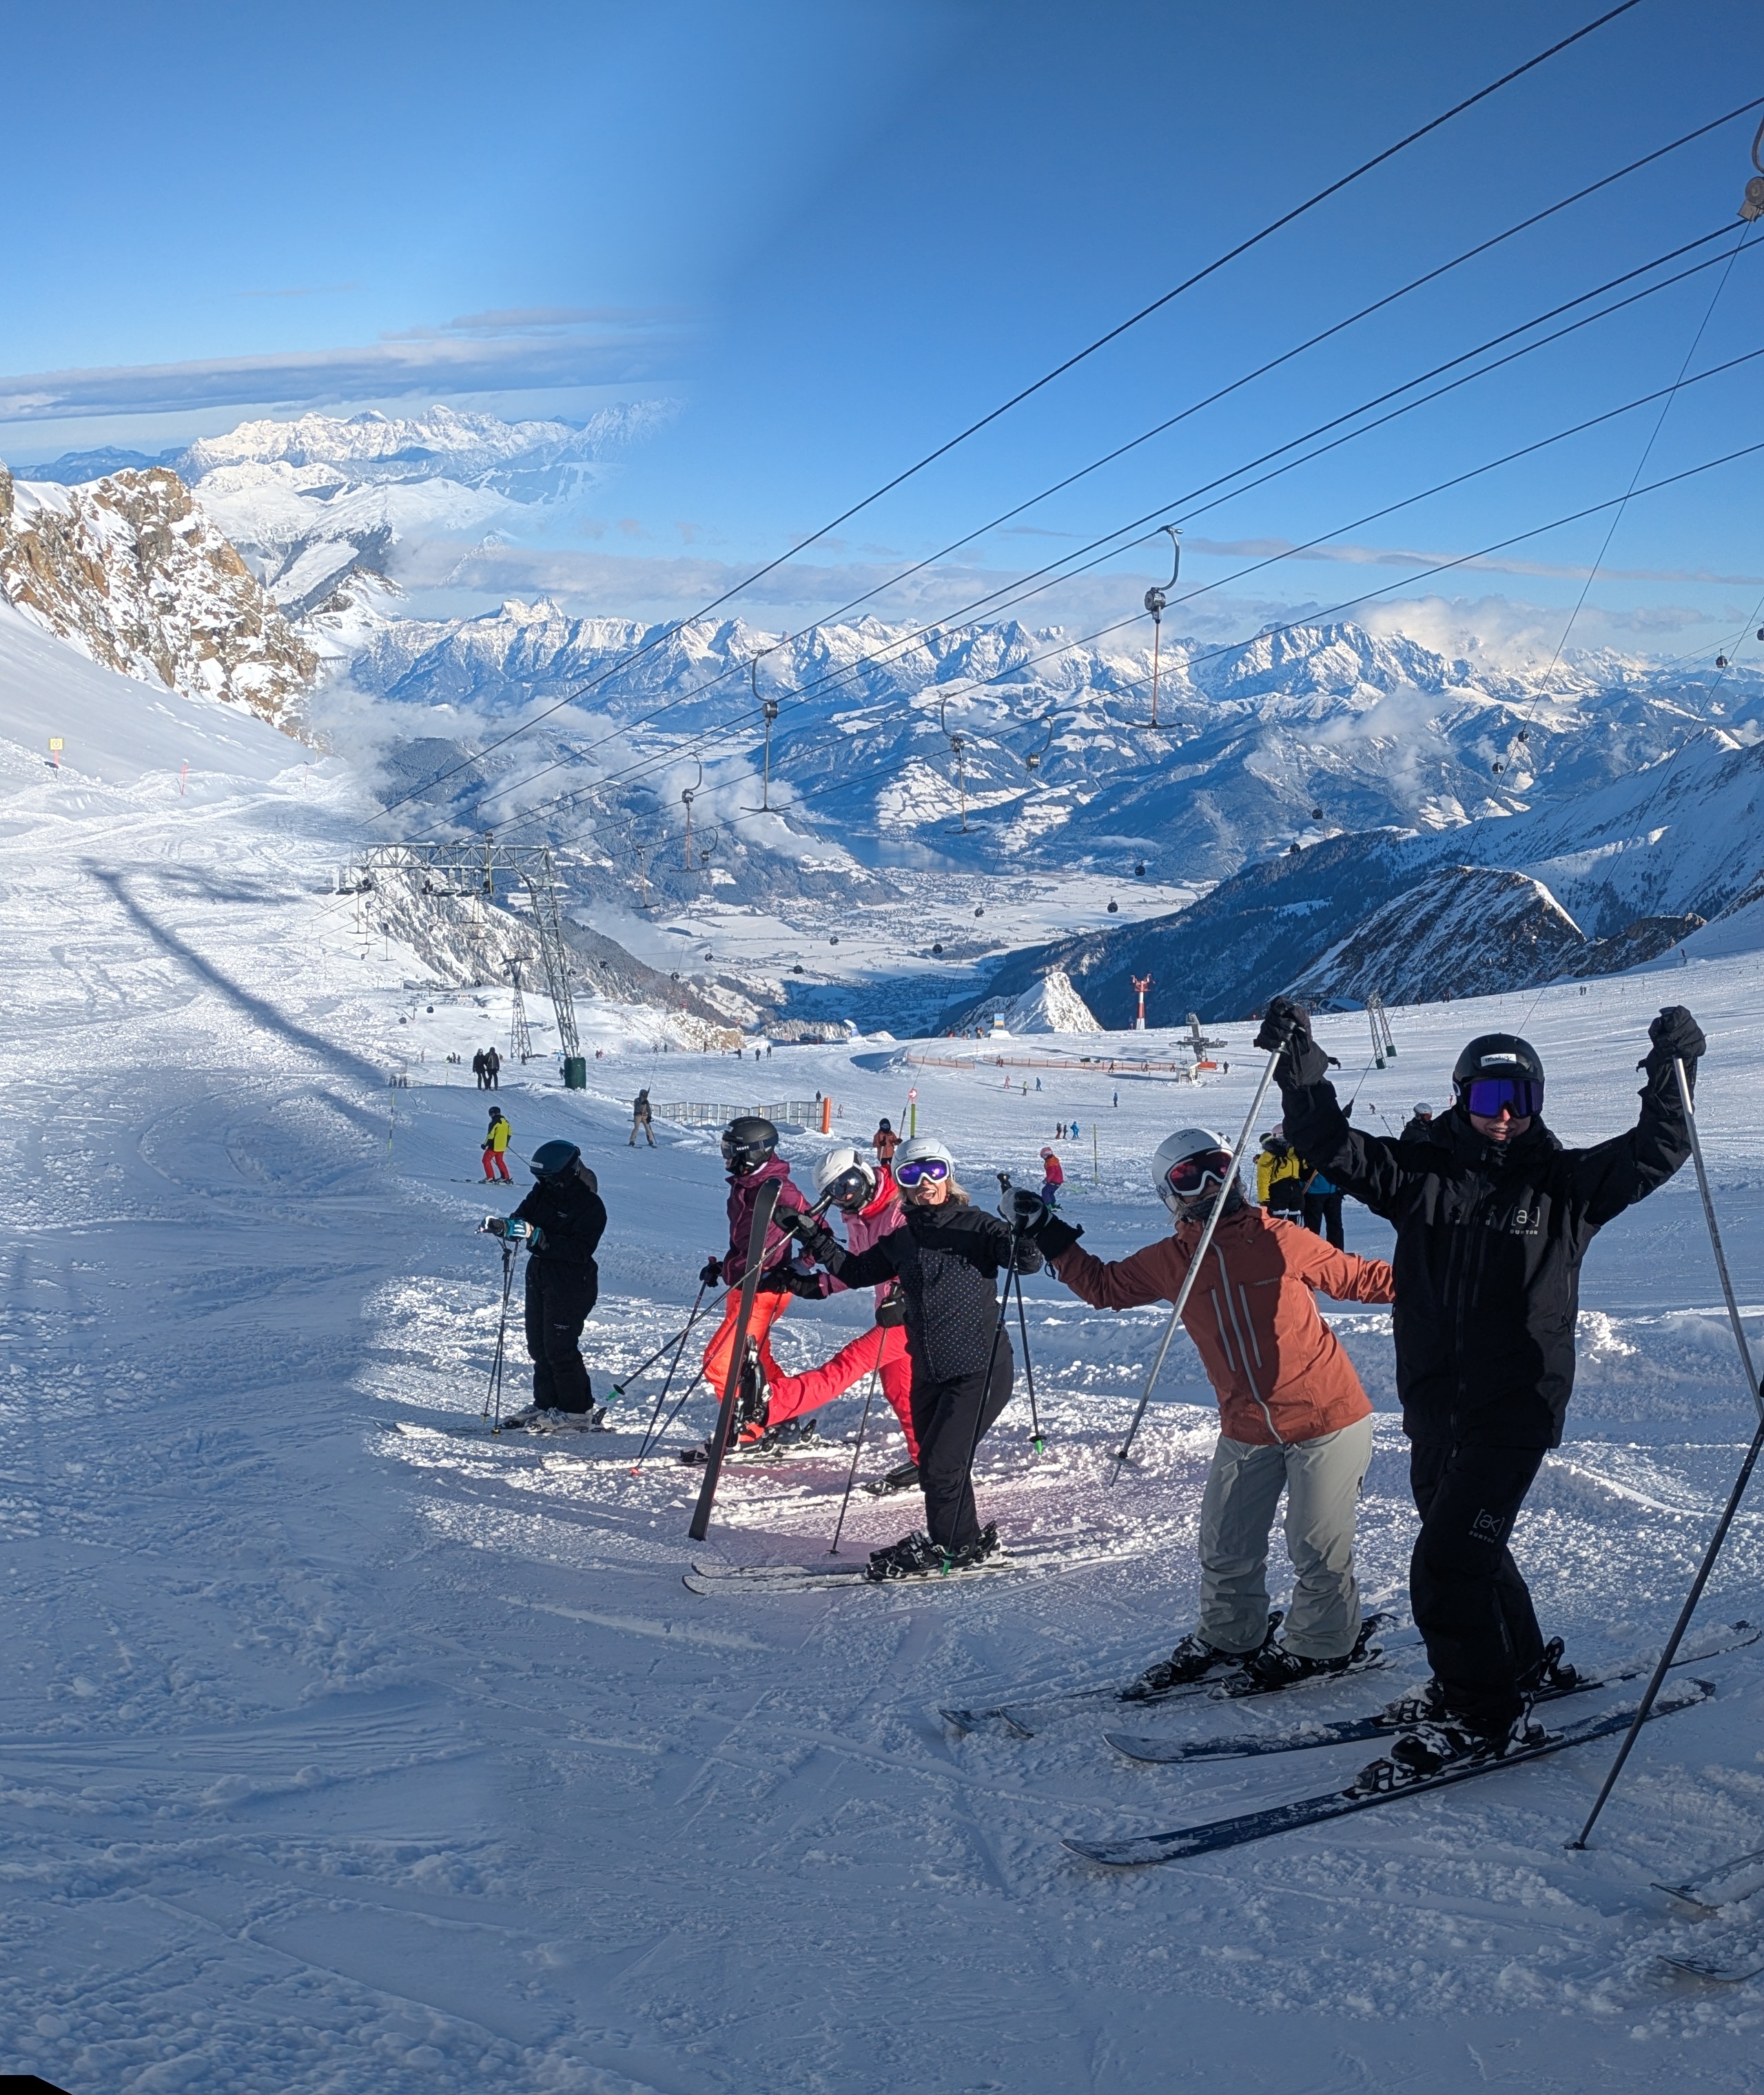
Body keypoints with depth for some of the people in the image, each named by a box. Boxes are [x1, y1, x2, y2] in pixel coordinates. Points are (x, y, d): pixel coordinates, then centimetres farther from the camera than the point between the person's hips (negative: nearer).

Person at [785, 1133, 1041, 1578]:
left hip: (980, 1370, -7)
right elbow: (856, 1272, 22)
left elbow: (1027, 1260, -19)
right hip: (930, 1373, 7)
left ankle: (952, 1545, 12)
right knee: (934, 1462, 13)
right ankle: (964, 1542, 30)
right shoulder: (900, 1240, 10)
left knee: (941, 1464, -7)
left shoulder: (974, 1225, -8)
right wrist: (816, 1240, 13)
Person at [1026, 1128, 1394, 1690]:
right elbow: (1104, 1286, 13)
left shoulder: (1281, 1241, -11)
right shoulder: (1169, 1262, 0)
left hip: (1328, 1420, -4)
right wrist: (1054, 1243, 3)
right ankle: (1228, 1639, 38)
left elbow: (1362, 1279, -2)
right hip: (1246, 1430, 5)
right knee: (1226, 1549, 14)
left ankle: (1320, 1646, 28)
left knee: (1318, 1548, 4)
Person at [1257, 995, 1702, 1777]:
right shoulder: (1423, 1175, 4)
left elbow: (1653, 1154, -4)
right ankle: (1522, 1661, 43)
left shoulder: (1565, 1185, 1)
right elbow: (1335, 1146, -2)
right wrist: (1301, 1072, -13)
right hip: (1434, 1406, 5)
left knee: (1447, 1561, -10)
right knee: (1467, 1545, 20)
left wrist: (1671, 1074, -15)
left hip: (1515, 1410, -4)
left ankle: (1484, 1711, 6)